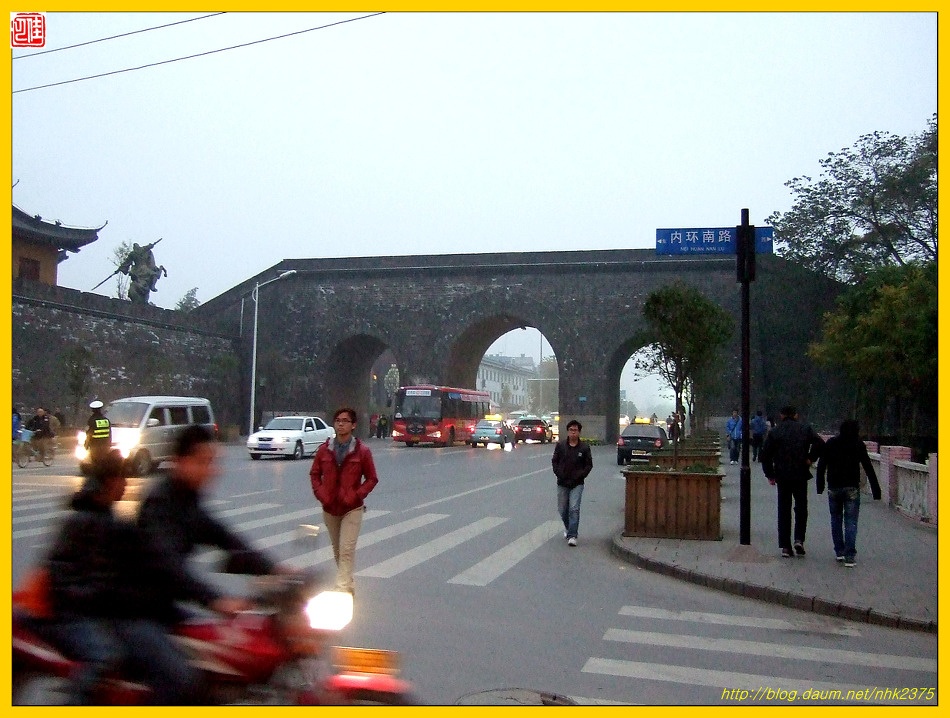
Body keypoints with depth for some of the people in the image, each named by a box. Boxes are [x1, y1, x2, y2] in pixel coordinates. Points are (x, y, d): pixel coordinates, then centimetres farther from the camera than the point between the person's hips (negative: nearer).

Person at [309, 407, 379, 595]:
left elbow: (372, 479, -1)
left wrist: (356, 495, -13)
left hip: (352, 509, -4)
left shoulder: (362, 451, -6)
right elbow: (315, 474, 11)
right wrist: (320, 493, -5)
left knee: (347, 550, -12)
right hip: (329, 508, 4)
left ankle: (343, 587, -12)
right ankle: (347, 582, 31)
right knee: (337, 551, 15)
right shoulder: (324, 449, 2)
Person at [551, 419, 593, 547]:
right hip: (562, 483, 2)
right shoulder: (560, 445, 2)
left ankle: (572, 535, -10)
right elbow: (554, 461, 8)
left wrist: (580, 476, -7)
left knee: (574, 509, -12)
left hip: (577, 484, -2)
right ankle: (568, 528, 36)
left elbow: (589, 464, 4)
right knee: (562, 510, 10)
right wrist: (559, 474, -4)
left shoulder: (584, 447, -1)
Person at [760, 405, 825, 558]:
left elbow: (765, 455, -1)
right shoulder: (805, 429, 2)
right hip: (801, 475, 0)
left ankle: (785, 547, 5)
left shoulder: (774, 432, 2)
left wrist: (770, 475, 6)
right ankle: (799, 539, -1)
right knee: (801, 508, 14)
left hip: (782, 476, 0)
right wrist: (810, 458, -2)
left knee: (784, 511, 7)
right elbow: (820, 443, -14)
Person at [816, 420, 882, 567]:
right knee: (851, 521, -1)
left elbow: (821, 465, 5)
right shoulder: (858, 444, 0)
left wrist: (820, 486, 11)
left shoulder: (831, 443, 4)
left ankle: (839, 552, 15)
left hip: (834, 488, 2)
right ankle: (849, 556, -8)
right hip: (852, 488, -1)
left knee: (836, 519, 15)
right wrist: (876, 490, -1)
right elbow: (868, 468, -3)